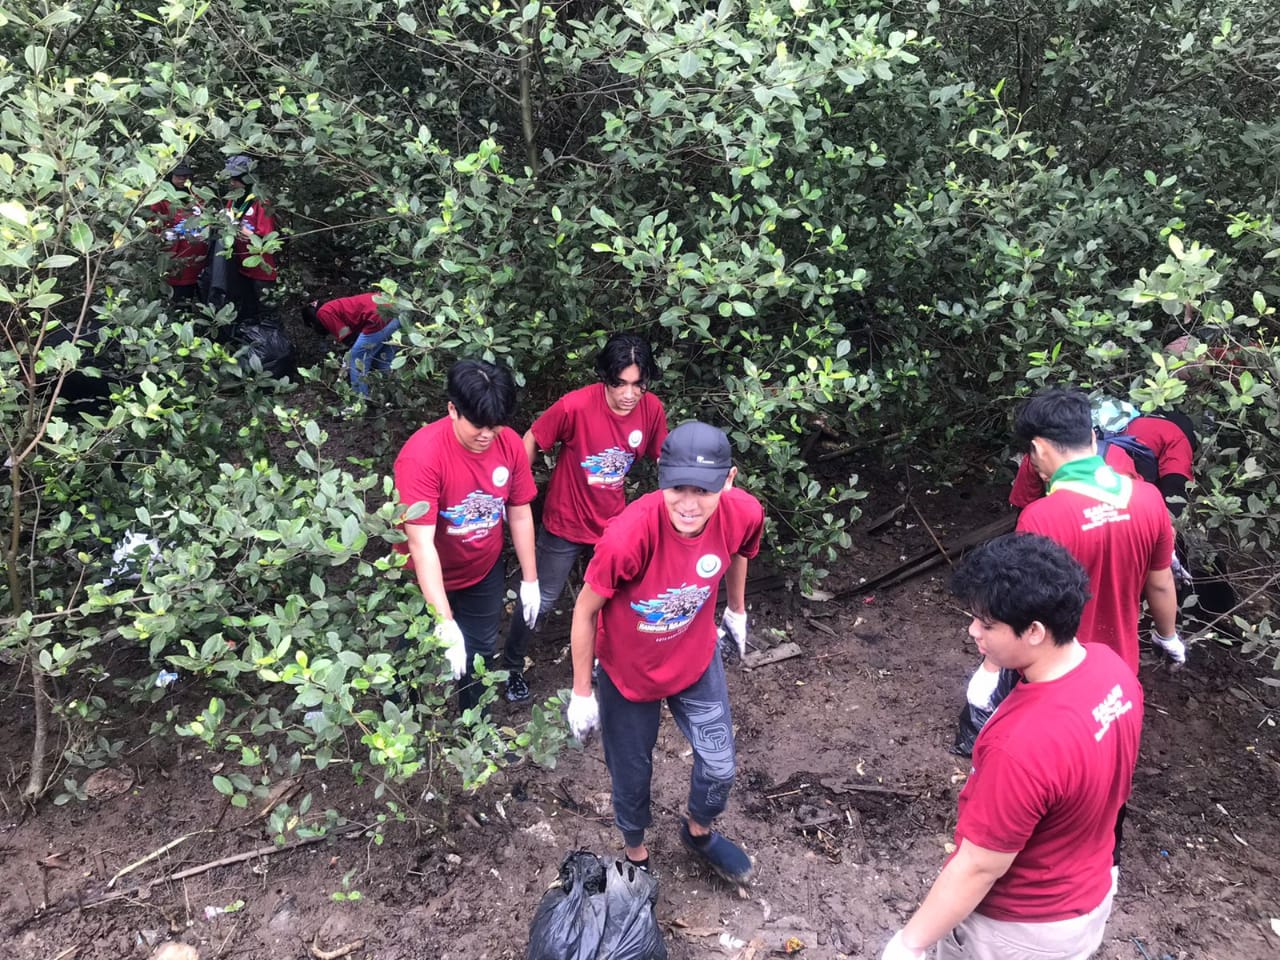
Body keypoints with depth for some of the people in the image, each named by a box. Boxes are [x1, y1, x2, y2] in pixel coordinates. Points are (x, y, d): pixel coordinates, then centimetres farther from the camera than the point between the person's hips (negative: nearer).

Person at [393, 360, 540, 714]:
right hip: (428, 580, -4)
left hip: (484, 572, 4)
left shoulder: (509, 444, -17)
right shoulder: (421, 456, -33)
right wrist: (445, 623, -41)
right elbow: (421, 544, -36)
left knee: (481, 650, 22)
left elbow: (520, 514, -4)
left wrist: (530, 579, 1)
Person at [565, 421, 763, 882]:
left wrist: (736, 610, 17)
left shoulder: (744, 514, -27)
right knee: (632, 775, 19)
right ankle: (636, 853, 52)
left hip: (697, 659, 3)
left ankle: (699, 832, 53)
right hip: (628, 671, -3)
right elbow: (585, 611, -22)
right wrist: (581, 692, -11)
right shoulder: (628, 536, -40)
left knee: (719, 767, 18)